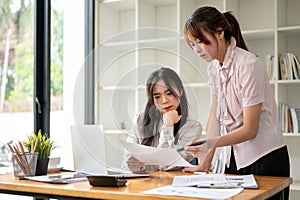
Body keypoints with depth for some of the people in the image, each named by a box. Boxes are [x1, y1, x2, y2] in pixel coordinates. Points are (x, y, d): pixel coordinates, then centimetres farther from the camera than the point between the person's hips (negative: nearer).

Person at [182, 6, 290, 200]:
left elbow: (250, 129, -18)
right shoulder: (214, 66, 5)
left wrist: (209, 144, -29)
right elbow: (215, 117, 3)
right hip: (237, 157, 6)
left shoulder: (248, 65, -18)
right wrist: (205, 162, -5)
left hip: (265, 159, -6)